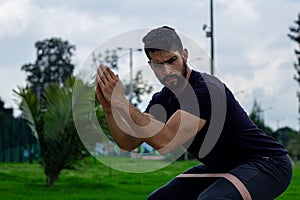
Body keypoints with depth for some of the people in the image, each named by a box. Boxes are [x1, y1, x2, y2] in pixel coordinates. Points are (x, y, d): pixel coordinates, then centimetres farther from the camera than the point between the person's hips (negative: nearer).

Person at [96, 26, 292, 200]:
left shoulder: (206, 90, -25)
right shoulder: (163, 99, 3)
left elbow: (166, 141, -35)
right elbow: (129, 143, 1)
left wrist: (121, 102, -34)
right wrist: (109, 107, -15)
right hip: (221, 167, 10)